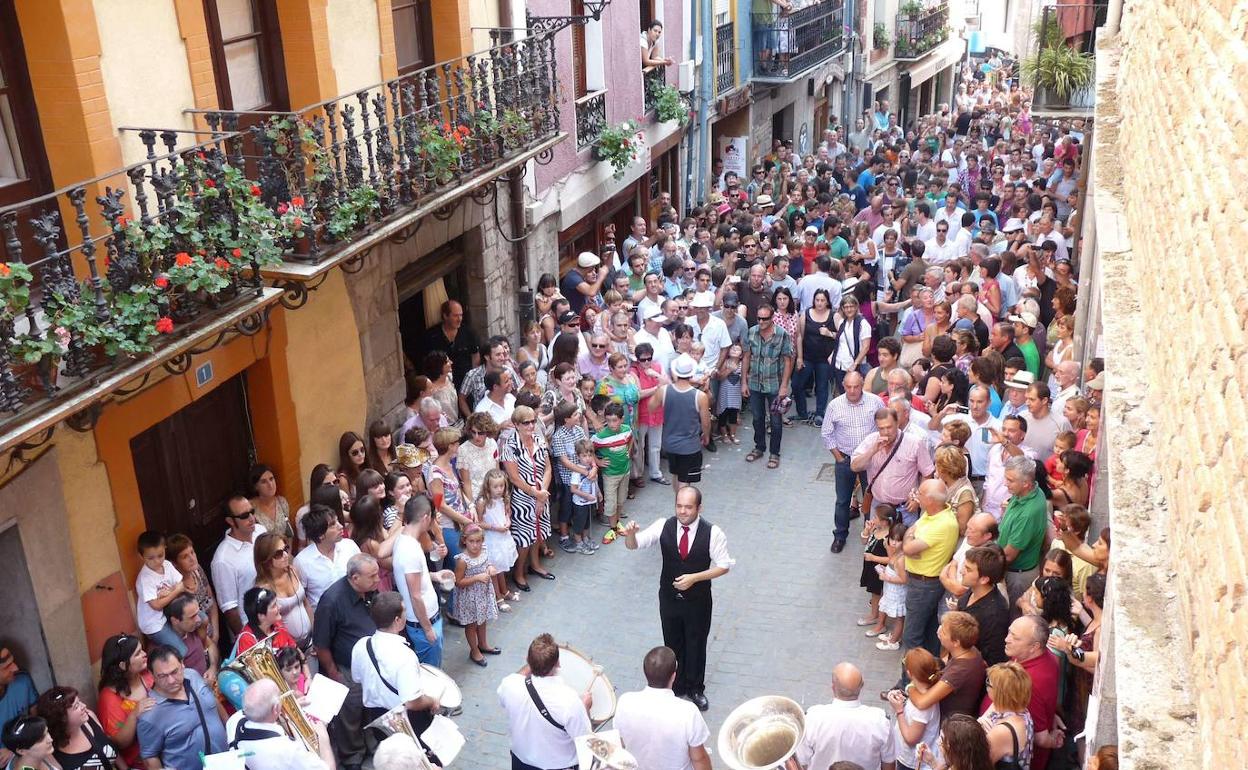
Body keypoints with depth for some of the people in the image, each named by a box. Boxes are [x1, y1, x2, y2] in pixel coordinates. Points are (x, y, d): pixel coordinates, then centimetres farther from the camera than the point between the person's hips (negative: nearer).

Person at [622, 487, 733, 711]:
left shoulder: (712, 533, -19)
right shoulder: (664, 526, -14)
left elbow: (724, 566, -11)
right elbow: (633, 545, -16)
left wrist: (694, 578, -23)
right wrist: (630, 534, -41)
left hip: (698, 601, -2)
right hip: (669, 598, 2)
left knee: (696, 645, 16)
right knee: (672, 644, 19)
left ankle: (695, 688, 40)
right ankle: (676, 686, 41)